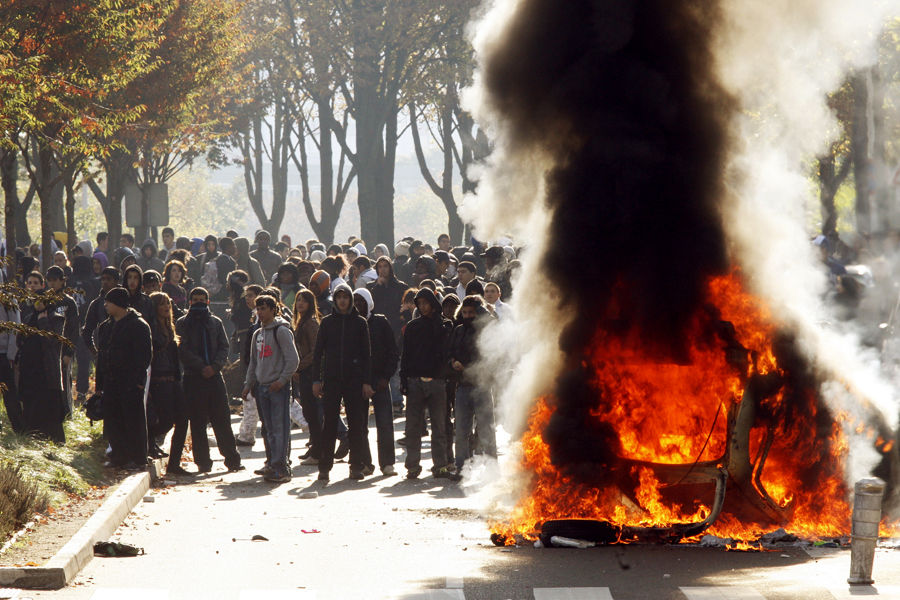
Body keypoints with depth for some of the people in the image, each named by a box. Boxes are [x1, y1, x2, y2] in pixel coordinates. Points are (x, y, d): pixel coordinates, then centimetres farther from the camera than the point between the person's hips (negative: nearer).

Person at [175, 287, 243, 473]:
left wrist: (214, 366, -10)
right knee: (198, 422, -1)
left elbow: (224, 348, 8)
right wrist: (201, 367, -13)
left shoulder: (216, 322, 14)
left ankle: (232, 459, 3)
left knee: (222, 419, 0)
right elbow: (183, 350, -4)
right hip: (193, 377, -2)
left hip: (214, 375, 2)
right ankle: (203, 462, 4)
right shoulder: (182, 324, 6)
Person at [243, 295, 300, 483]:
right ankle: (273, 463, 15)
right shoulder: (258, 334, 17)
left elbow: (293, 359, -11)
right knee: (270, 428, 10)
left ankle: (280, 467, -12)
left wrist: (282, 380, -15)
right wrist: (249, 384, 19)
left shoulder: (281, 331, -7)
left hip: (279, 387, -7)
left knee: (280, 428, -10)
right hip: (262, 386, 7)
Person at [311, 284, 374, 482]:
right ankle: (324, 467, 0)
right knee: (329, 423, -2)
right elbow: (318, 352, 8)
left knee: (356, 423, 0)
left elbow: (366, 354, 6)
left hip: (354, 379, 0)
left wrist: (366, 381, -1)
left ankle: (357, 465, 5)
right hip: (331, 379, 0)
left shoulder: (359, 323, 6)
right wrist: (317, 379, 0)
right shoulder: (327, 322, 7)